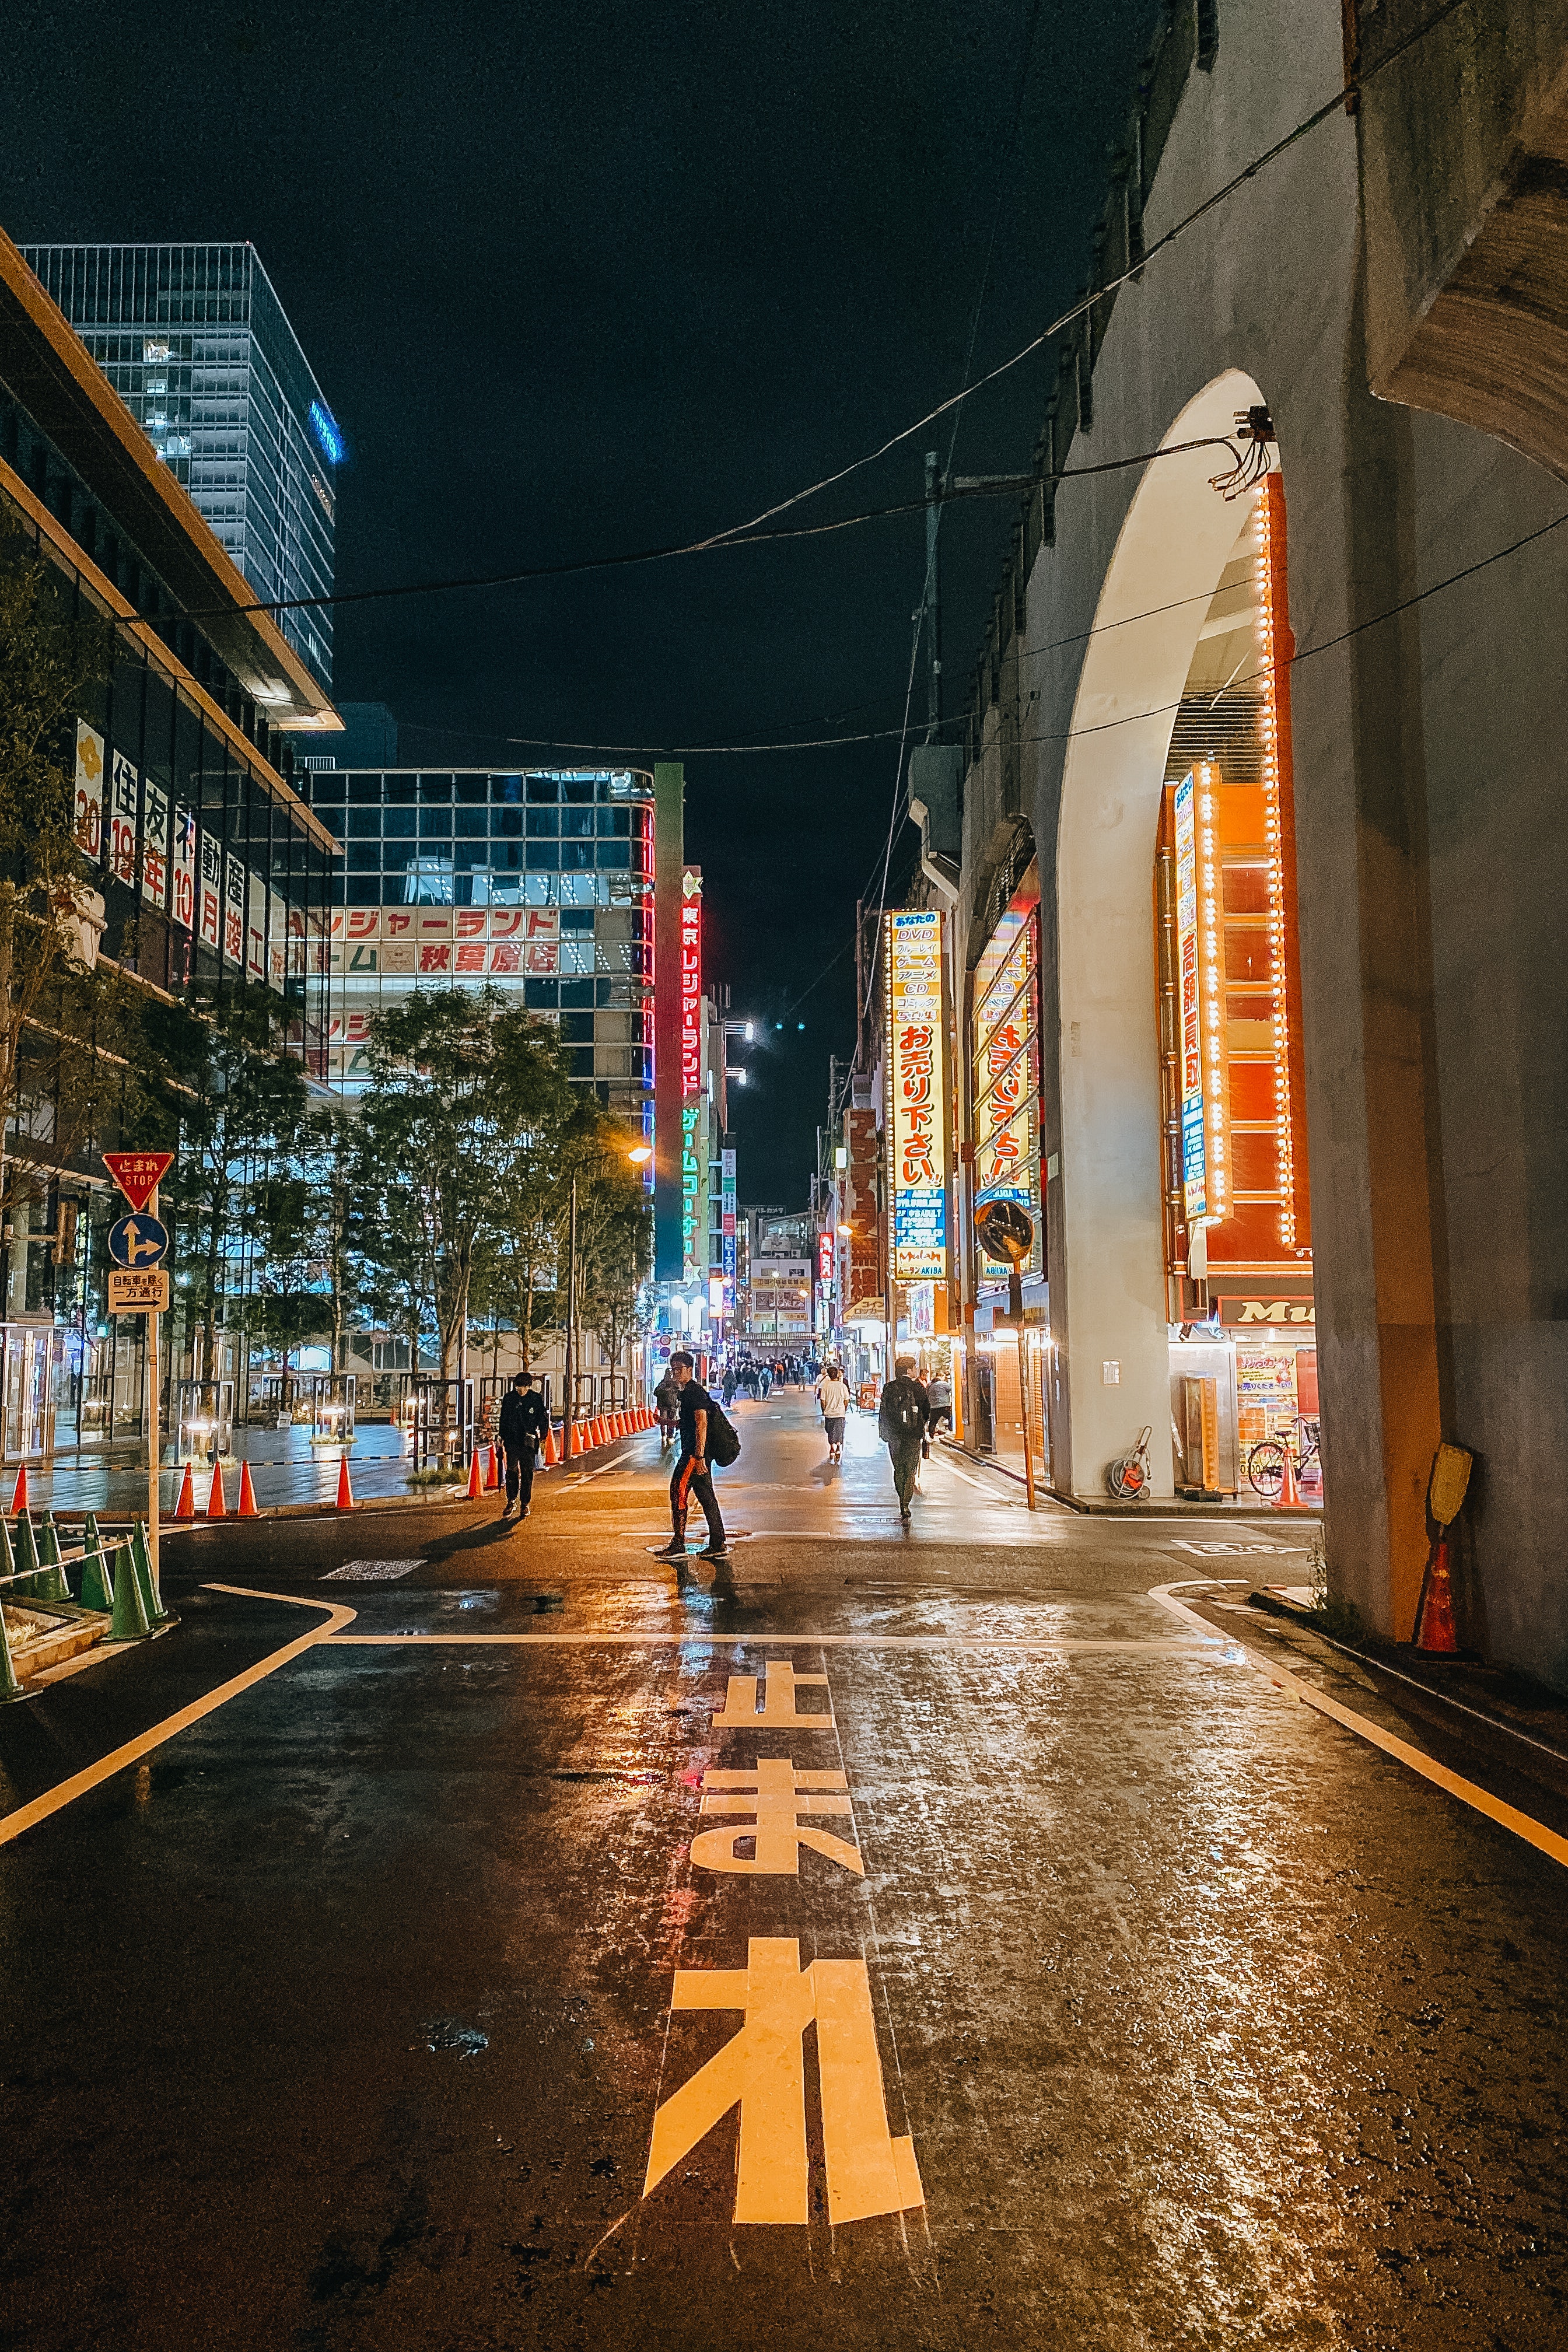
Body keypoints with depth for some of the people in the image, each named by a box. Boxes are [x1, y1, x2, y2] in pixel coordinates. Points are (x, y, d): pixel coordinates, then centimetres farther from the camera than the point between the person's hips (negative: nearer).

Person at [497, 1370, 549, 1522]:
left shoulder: (537, 1399, 1)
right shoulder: (508, 1398, 4)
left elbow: (543, 1419, 7)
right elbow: (503, 1418, 12)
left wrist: (543, 1436, 2)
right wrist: (502, 1437, 10)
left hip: (528, 1441, 0)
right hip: (512, 1440, 1)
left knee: (527, 1473, 3)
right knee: (512, 1470, -6)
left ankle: (525, 1504, 10)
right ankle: (511, 1500, 8)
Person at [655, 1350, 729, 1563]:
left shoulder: (695, 1392, -13)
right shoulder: (688, 1391, 19)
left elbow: (701, 1424, -22)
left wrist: (699, 1457, -27)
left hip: (695, 1453, -10)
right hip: (695, 1452, 10)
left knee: (678, 1492, -7)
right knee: (707, 1497, 10)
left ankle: (678, 1545, -4)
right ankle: (718, 1546, 11)